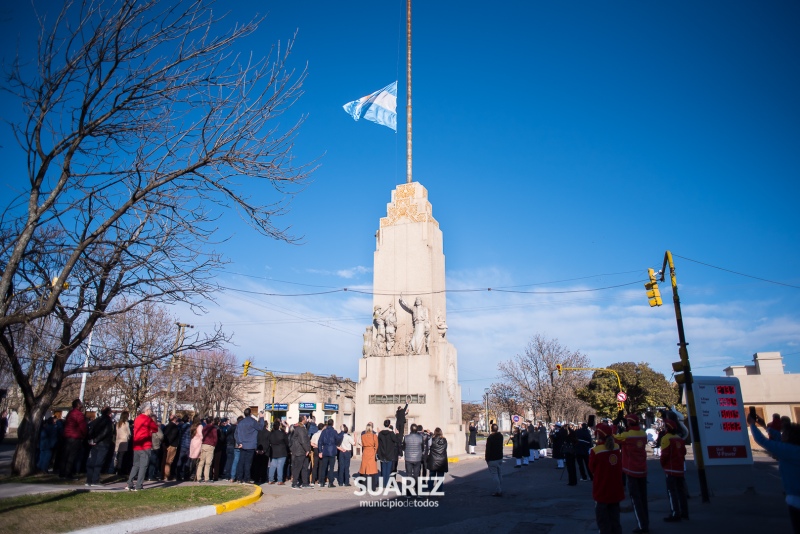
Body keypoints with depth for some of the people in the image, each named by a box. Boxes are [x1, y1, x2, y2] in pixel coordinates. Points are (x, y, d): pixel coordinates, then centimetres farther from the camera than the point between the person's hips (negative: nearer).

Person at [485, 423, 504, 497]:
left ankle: (498, 491, -2)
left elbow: (488, 449, -15)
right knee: (500, 475, 13)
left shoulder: (490, 438, -17)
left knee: (495, 475, -2)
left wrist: (487, 459, -5)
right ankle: (500, 491, 18)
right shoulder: (500, 436, 1)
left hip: (492, 460, -7)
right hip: (500, 458, 7)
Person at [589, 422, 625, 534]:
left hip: (602, 491, -5)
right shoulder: (617, 448, -4)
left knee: (603, 521, 7)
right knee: (615, 519, 17)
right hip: (616, 490, 5)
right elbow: (620, 467, 11)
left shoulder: (596, 451, -21)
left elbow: (592, 468, -6)